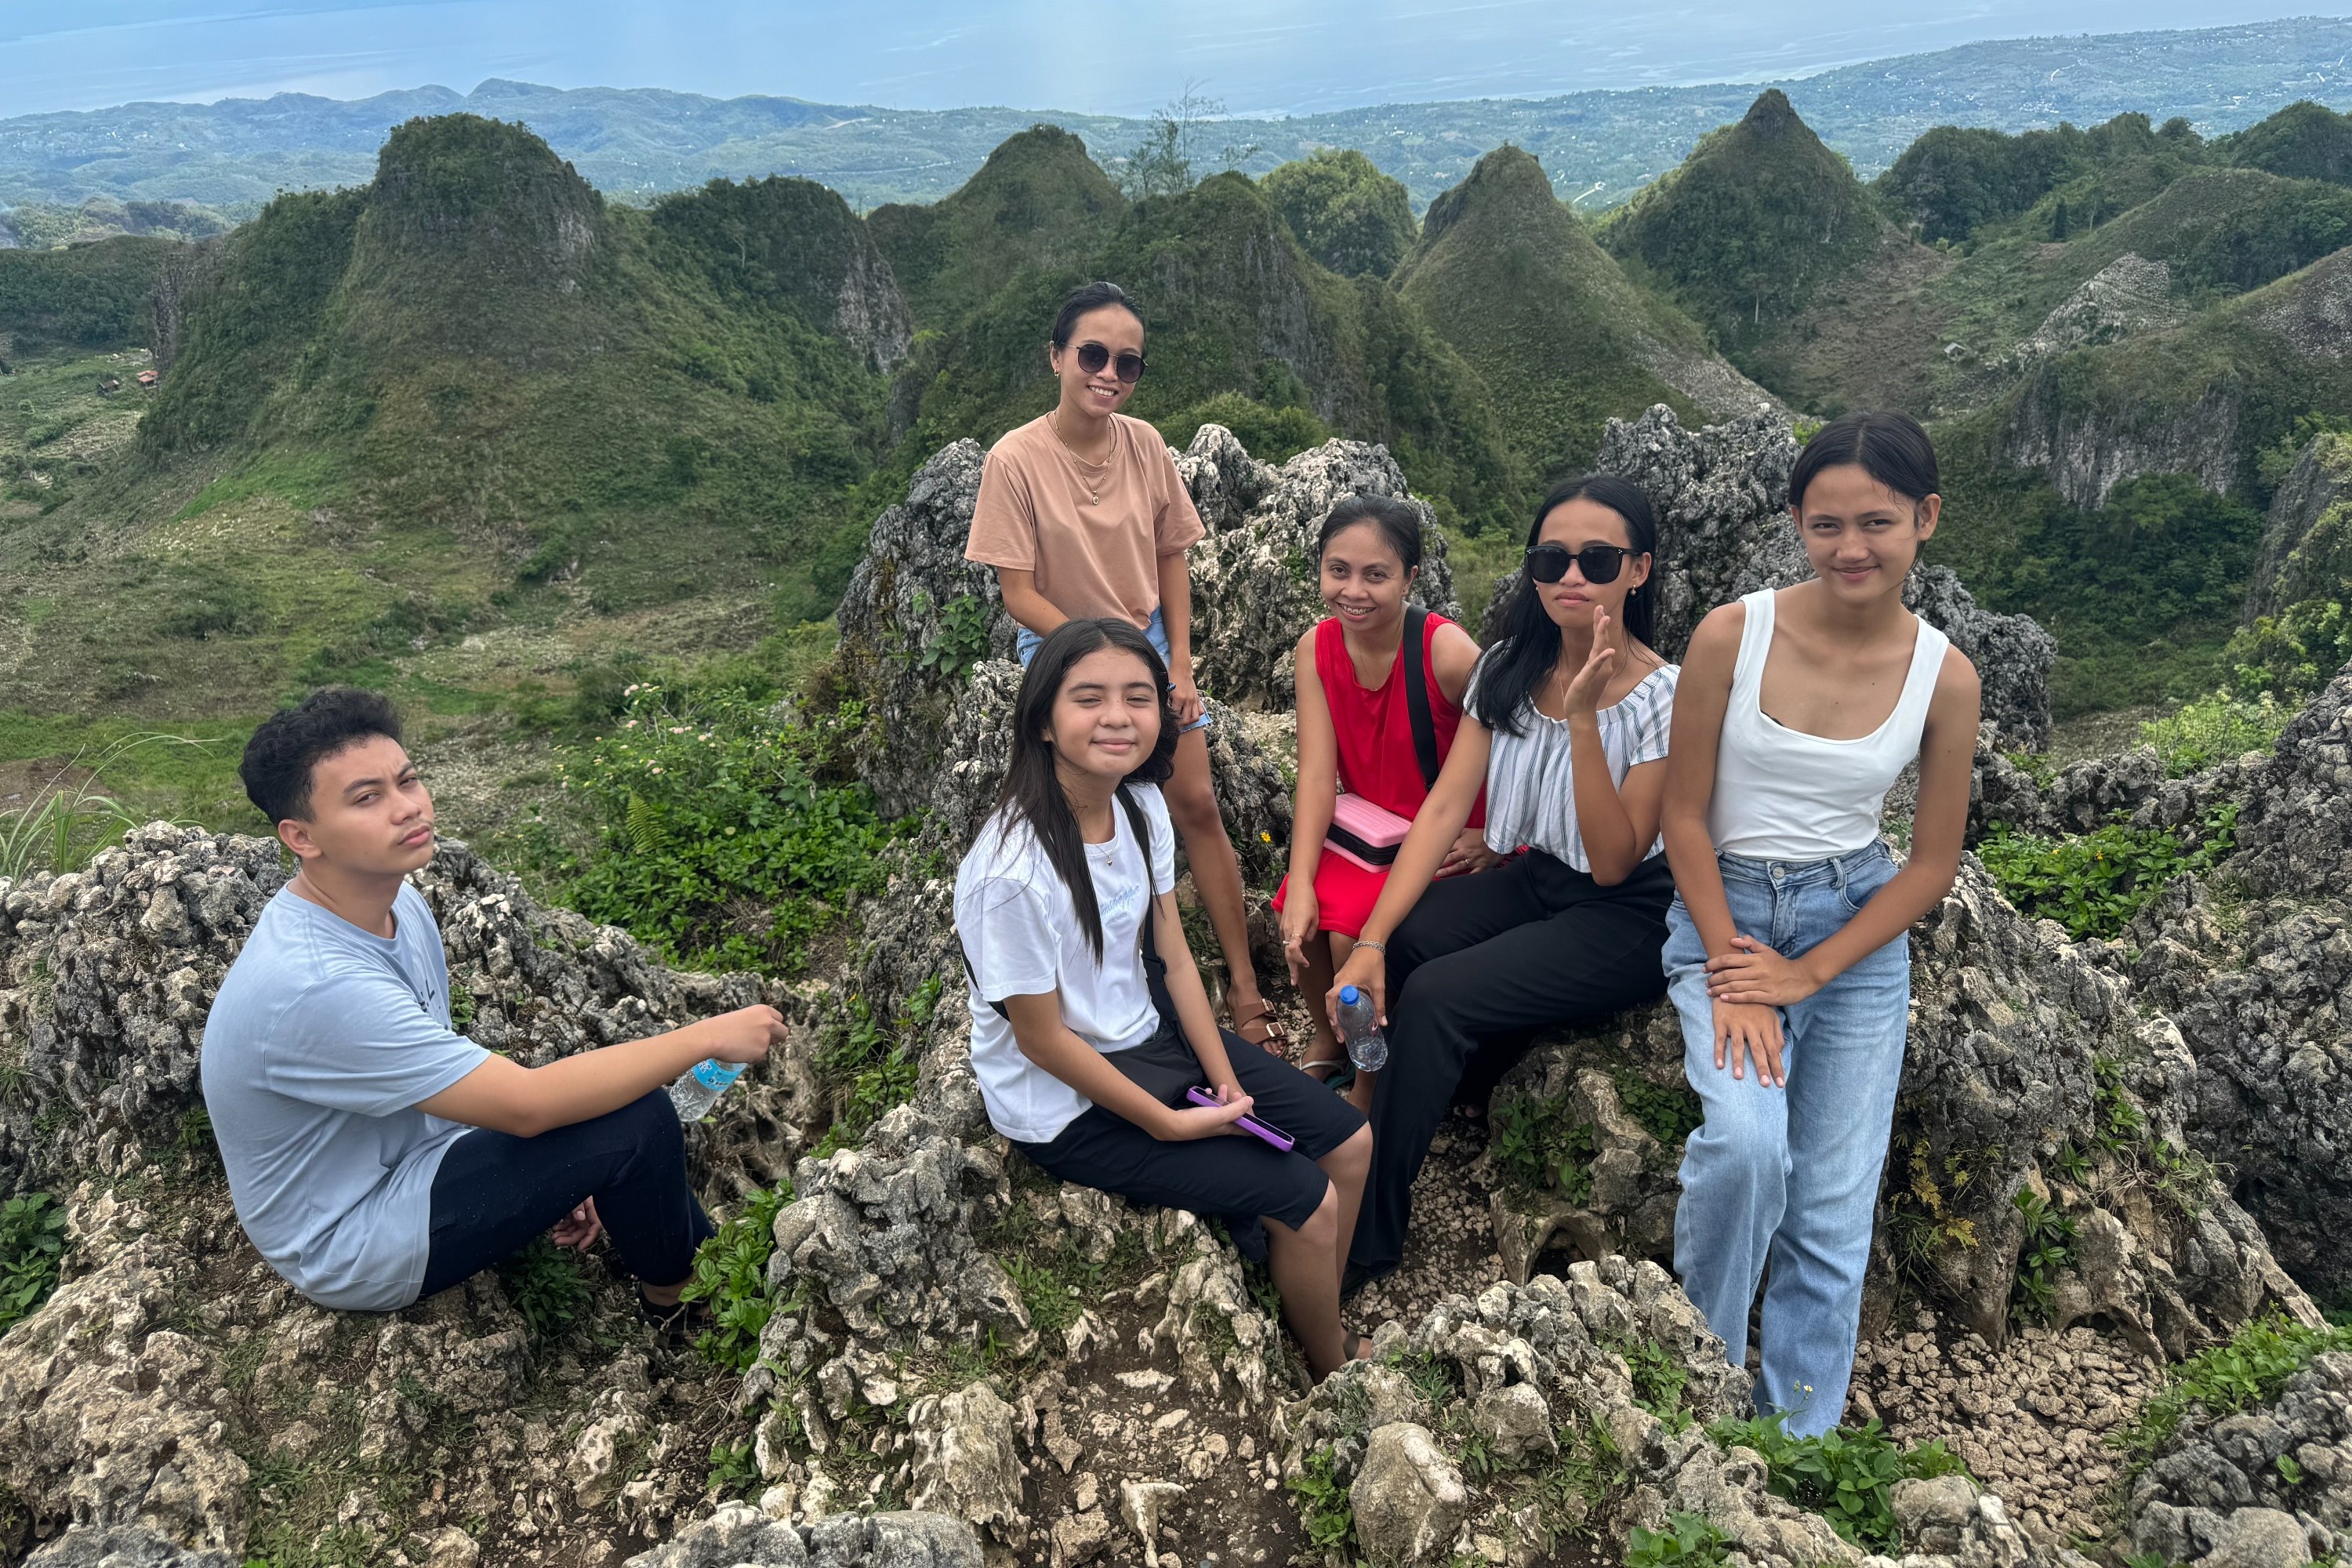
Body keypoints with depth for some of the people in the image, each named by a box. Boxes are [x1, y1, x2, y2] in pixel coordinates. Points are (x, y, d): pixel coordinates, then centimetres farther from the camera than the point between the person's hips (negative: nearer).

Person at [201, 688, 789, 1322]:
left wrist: (553, 1179, 6)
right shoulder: (313, 984, -34)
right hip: (351, 1246, -9)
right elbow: (524, 1104, -31)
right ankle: (677, 1300, 7)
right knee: (634, 1122, -20)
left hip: (404, 1155, 9)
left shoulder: (397, 903, -4)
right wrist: (707, 1037, -26)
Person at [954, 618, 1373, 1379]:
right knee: (1307, 1201, -8)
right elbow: (1043, 1039, -21)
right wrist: (1170, 1123, -15)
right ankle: (1337, 1377, 21)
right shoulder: (1014, 872, -31)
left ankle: (1322, 1319, 30)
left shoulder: (1141, 804, -7)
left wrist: (1226, 1084, -5)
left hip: (1152, 1033, 8)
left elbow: (1172, 958, 1)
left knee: (1350, 1143, 7)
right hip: (1067, 1102, -8)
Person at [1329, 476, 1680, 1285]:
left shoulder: (1665, 697, -19)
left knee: (1436, 995, -23)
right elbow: (1444, 807, -9)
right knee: (1395, 947, -20)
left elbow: (1613, 864, -22)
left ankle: (1367, 1241, -9)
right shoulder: (1508, 670, -3)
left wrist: (1584, 717, -31)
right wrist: (1370, 939, -18)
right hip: (1537, 876, 6)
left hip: (1631, 916, -6)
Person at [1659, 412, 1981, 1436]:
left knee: (1835, 1215, 2)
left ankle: (1796, 1449, 20)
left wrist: (1805, 974, -8)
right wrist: (1732, 971, -12)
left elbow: (1932, 863, 0)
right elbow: (1684, 815, -6)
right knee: (1745, 1141, -25)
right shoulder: (1732, 636, -11)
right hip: (1724, 911, -2)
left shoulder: (1943, 676, -5)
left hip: (1858, 932, 2)